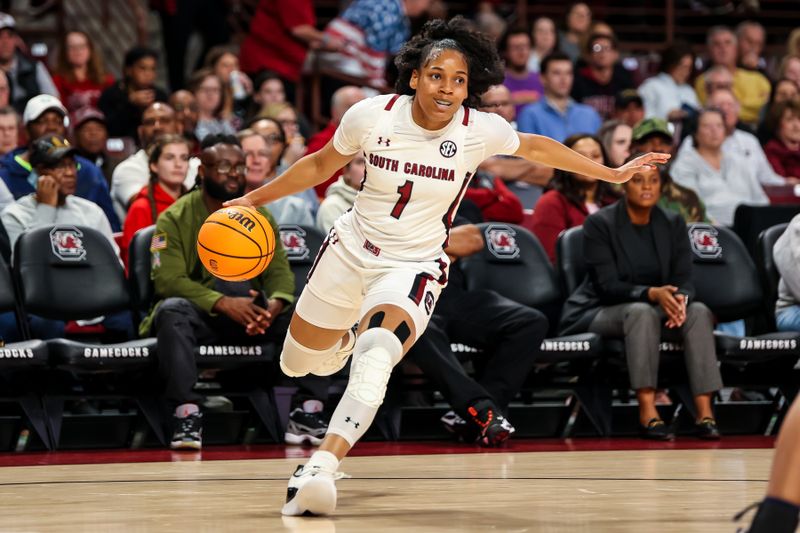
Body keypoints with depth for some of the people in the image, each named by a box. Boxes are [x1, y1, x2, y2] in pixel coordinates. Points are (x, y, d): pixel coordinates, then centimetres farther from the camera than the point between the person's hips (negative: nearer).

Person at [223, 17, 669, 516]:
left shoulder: (480, 130, -15)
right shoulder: (371, 114, -15)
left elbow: (535, 147, 6)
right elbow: (322, 164, 5)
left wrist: (614, 174, 12)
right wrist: (254, 199, 6)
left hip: (414, 267, -3)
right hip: (352, 248, 3)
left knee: (377, 354, -33)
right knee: (299, 362, 18)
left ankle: (321, 467, -41)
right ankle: (344, 340, 55)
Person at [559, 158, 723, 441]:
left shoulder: (673, 223, 5)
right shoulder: (599, 223, -10)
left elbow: (684, 279, -2)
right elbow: (607, 285, -18)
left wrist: (679, 299, -28)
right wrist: (652, 294, -35)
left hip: (655, 309, 4)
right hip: (599, 312, -4)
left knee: (698, 311, -26)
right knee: (642, 312, -37)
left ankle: (704, 412, -33)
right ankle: (647, 411, -42)